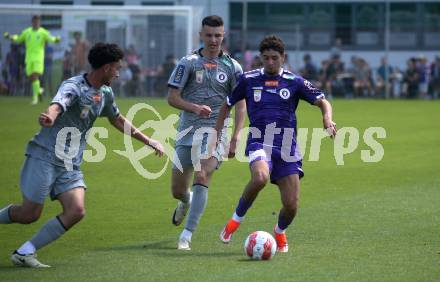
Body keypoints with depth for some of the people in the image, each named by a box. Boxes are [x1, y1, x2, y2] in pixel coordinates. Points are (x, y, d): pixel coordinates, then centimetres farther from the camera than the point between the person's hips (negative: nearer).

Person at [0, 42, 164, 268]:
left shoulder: (105, 93, 11)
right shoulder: (73, 87, -16)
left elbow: (117, 120, 30)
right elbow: (57, 105, -39)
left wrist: (148, 141, 31)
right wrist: (49, 116, -63)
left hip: (70, 165, 7)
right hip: (44, 156, -7)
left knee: (76, 211, -13)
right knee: (30, 214, -7)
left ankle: (24, 253, -6)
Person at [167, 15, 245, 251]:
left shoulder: (232, 67, 3)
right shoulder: (188, 62, 1)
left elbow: (240, 104, 4)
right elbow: (172, 97, -3)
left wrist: (235, 138, -6)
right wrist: (195, 107, -21)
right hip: (187, 132, 1)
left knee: (201, 178, -22)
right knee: (177, 191, 8)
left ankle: (187, 235, -18)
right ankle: (186, 202, 47)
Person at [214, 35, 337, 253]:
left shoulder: (294, 82, 5)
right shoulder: (248, 80, 7)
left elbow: (322, 101, 1)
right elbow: (227, 105, 18)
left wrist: (327, 118, -21)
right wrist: (216, 134, 9)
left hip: (287, 147, 1)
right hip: (259, 143, -1)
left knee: (291, 206, -4)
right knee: (260, 177, -36)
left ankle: (280, 231, 32)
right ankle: (236, 220, -12)